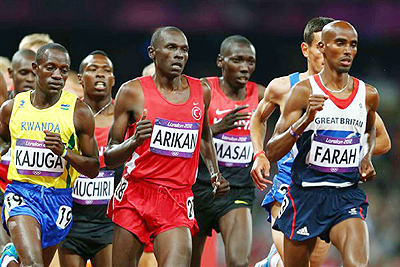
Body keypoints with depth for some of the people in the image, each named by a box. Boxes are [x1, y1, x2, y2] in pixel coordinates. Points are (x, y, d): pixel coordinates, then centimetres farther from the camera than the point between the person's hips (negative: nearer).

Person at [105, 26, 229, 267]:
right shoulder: (132, 92, -2)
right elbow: (109, 158, 1)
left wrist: (215, 174, 15)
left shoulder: (201, 91, 10)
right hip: (136, 195, -2)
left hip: (179, 201, 2)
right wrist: (135, 141, -19)